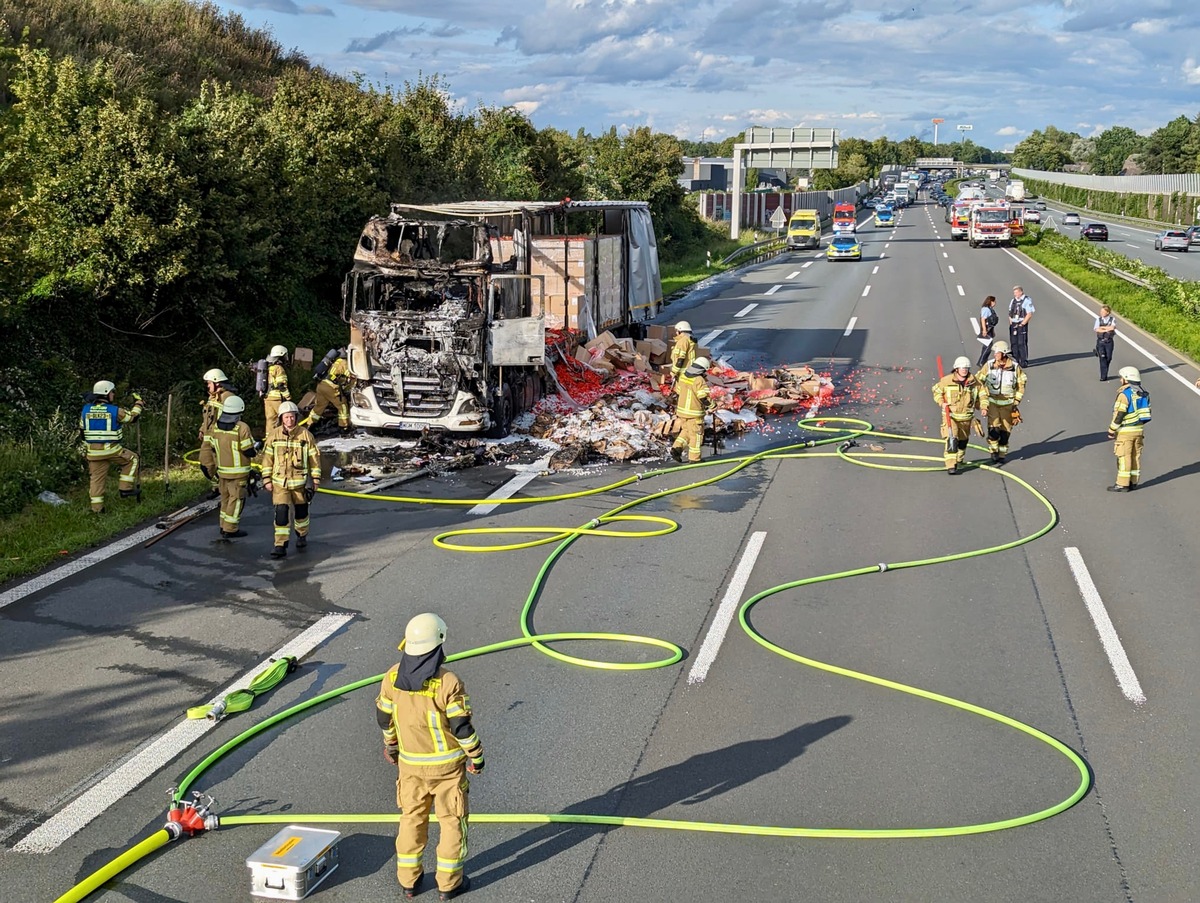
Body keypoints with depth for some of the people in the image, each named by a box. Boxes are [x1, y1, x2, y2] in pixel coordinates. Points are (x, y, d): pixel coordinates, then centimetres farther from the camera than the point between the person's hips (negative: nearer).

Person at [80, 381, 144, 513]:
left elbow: (82, 428, 14)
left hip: (93, 451, 4)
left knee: (97, 478, 11)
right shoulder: (115, 410, -9)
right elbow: (133, 416, 6)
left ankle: (96, 507, 13)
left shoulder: (86, 410, 4)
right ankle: (126, 488, 15)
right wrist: (138, 401, 21)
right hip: (112, 450, -4)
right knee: (131, 459, 20)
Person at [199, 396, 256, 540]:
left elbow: (206, 448, 4)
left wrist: (208, 467, 13)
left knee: (226, 498, 18)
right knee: (236, 499, 2)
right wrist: (256, 448, 6)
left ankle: (225, 526, 26)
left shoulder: (215, 427, 2)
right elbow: (249, 451, -17)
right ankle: (230, 530, 4)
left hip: (222, 471, 6)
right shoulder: (242, 428, -18)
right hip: (238, 472, -6)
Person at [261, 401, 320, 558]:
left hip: (300, 481, 0)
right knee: (281, 512, -9)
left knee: (301, 510, 13)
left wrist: (316, 479, 0)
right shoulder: (274, 436, -2)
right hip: (279, 482, 0)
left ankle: (302, 535, 39)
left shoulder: (305, 434, -6)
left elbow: (314, 457, 0)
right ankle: (280, 545, -4)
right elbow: (267, 458, 4)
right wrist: (266, 480, 1)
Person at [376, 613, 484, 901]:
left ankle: (408, 880, 29)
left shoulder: (393, 676, -12)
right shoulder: (448, 682, -26)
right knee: (452, 819, 13)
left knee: (412, 817, 20)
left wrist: (390, 744, 20)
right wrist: (476, 756, -4)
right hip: (446, 763, -4)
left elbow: (385, 717, 2)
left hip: (410, 761, 4)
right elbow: (462, 726, -20)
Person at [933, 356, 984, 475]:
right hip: (950, 416, -4)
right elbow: (936, 391, 2)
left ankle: (958, 459, 45)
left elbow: (981, 393, 14)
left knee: (963, 440, 19)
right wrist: (942, 403, -12)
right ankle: (951, 465, -19)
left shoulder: (974, 381, -2)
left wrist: (982, 407, 7)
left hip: (966, 417, 4)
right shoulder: (947, 380, -10)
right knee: (951, 439, -18)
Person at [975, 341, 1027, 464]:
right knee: (993, 428, -13)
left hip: (1008, 403, 1)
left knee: (1005, 431, 8)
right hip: (992, 402, -1)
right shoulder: (989, 365, -7)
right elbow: (978, 381, 2)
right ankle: (994, 451, 7)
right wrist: (982, 399, -2)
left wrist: (1016, 401, 1)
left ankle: (1002, 454, 24)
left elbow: (1021, 385, 6)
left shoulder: (1015, 367, -6)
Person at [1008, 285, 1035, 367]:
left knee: (1022, 344, -8)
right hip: (1013, 325, 7)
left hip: (1022, 325, -7)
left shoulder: (1027, 300, -7)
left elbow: (1029, 314, -11)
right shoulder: (1013, 301, 15)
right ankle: (1016, 361, 16)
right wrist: (1010, 322, 8)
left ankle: (1023, 362, -4)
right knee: (1013, 343, 8)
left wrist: (1022, 324, -14)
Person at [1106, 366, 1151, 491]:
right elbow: (1146, 412, 12)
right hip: (1139, 429, 8)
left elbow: (1119, 414, -19)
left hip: (1125, 431, -8)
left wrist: (1111, 430, -11)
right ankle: (1134, 482, 18)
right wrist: (1141, 427, 20)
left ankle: (1122, 484, -1)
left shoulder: (1124, 394, -17)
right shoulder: (1142, 393, 9)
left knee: (1124, 457, -3)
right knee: (1136, 456, 13)